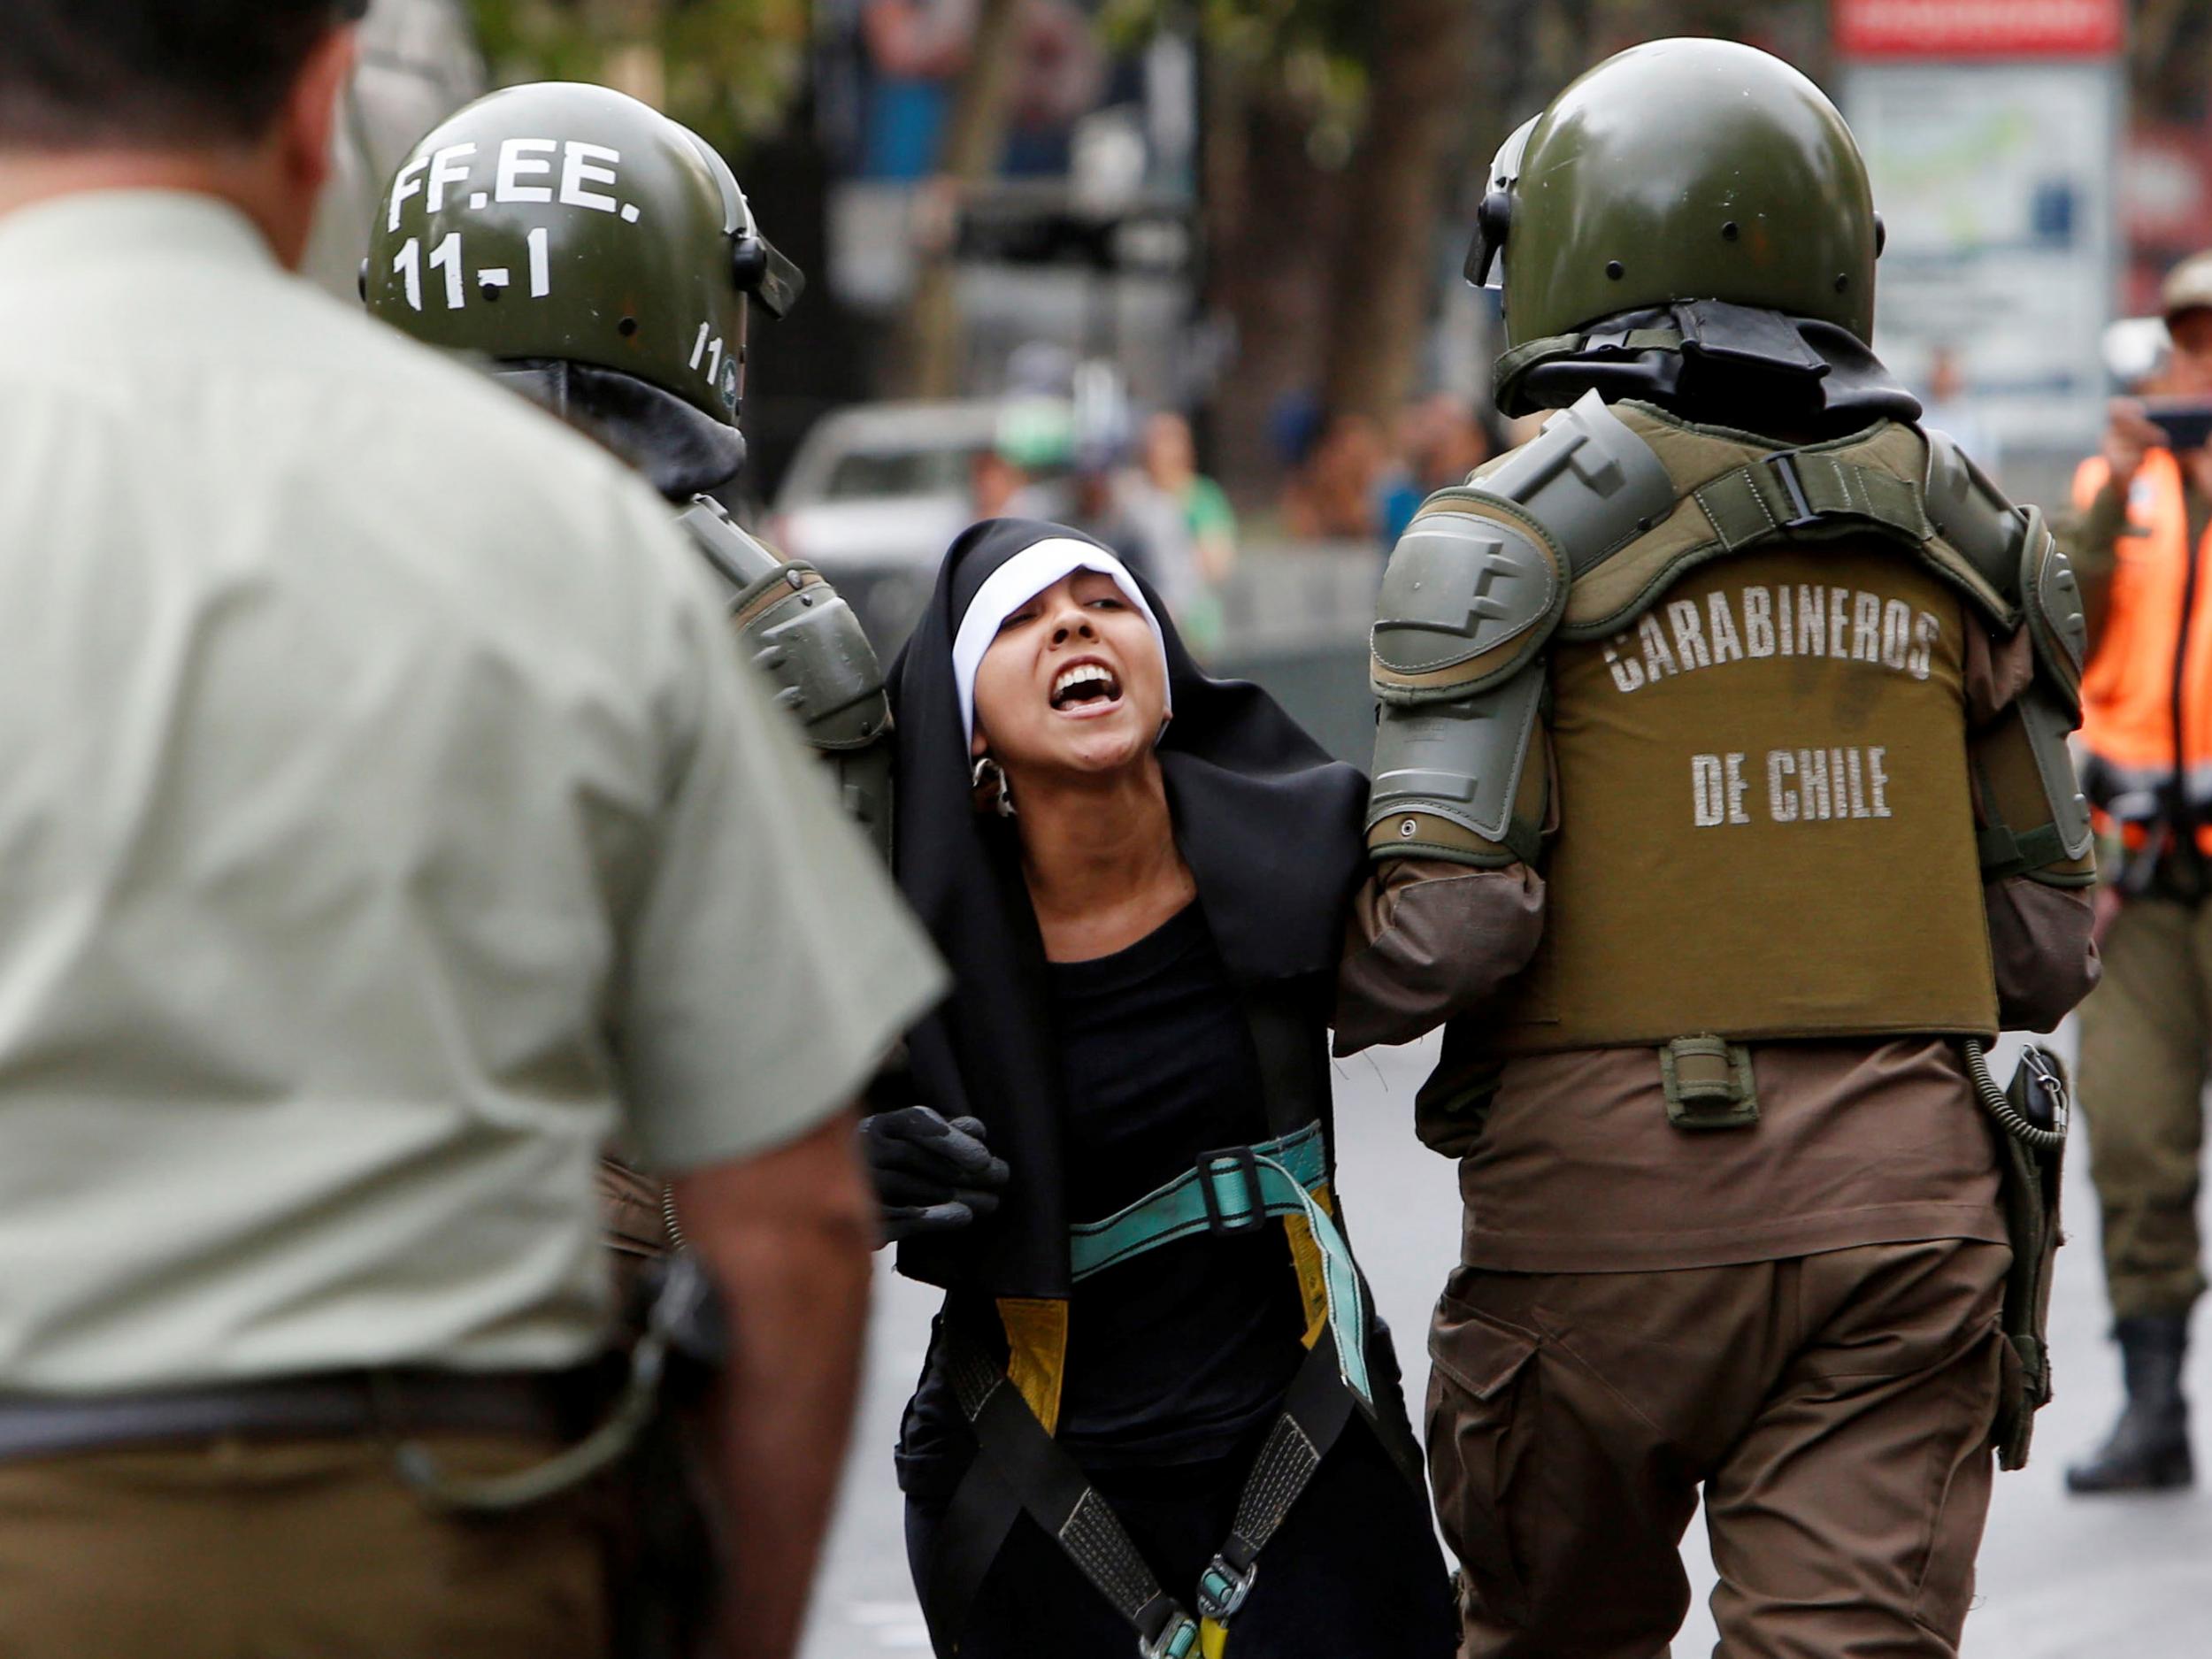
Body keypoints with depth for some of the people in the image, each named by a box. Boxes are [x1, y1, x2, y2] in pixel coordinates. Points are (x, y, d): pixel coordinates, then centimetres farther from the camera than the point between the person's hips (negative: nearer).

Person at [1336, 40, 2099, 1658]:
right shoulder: (1962, 534, 10)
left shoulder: (1515, 534, -4)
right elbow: (2046, 944, 12)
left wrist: (1320, 987, 8)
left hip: (1615, 1190, -3)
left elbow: (1451, 925, -12)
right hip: (1907, 1197, 3)